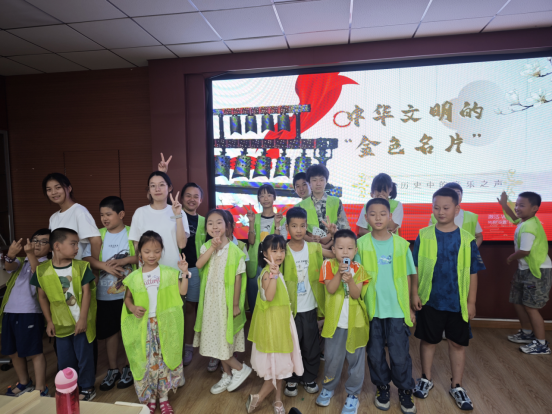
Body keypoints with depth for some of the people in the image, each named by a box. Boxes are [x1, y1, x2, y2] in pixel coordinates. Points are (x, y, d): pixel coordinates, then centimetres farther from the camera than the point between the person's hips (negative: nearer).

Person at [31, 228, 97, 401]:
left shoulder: (81, 266, -10)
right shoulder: (42, 270, -4)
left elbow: (86, 293, -10)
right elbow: (42, 297, 4)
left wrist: (83, 319, -13)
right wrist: (49, 321, 4)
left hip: (81, 322, -2)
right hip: (60, 324, 2)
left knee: (84, 357, 9)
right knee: (64, 360, 16)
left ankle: (87, 388, 28)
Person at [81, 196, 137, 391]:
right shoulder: (98, 235, 4)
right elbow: (87, 258, -5)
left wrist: (123, 260, -21)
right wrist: (105, 266, -19)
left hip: (128, 292, -3)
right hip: (105, 293, 3)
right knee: (109, 331, 13)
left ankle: (129, 368, 27)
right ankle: (112, 370, 30)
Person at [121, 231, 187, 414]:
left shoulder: (169, 272, -4)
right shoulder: (134, 277, -2)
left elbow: (182, 291, -6)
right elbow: (127, 297, 8)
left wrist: (184, 273, -16)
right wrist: (132, 308, -11)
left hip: (164, 325, 0)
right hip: (143, 326, 1)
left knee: (164, 359, 10)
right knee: (145, 361, 10)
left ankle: (163, 397, 29)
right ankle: (149, 399, 31)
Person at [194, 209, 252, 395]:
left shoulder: (234, 250, -13)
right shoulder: (206, 247, 0)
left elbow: (238, 279, -11)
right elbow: (199, 264, -19)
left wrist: (235, 304, -10)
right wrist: (212, 248, -25)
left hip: (226, 300, -5)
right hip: (210, 299, 6)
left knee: (223, 339, -1)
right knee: (216, 338, 15)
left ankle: (241, 368, 23)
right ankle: (227, 375, 32)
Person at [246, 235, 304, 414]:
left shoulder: (276, 272, 7)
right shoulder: (267, 273, -22)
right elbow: (269, 296, -38)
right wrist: (273, 274, -44)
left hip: (281, 320, 9)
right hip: (272, 322, -9)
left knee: (279, 362, 18)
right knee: (276, 363, 2)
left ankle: (278, 400, 32)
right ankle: (258, 397, 21)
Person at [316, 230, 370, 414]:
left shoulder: (358, 268, -3)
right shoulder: (329, 264, -6)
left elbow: (356, 294, -11)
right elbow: (330, 289, -16)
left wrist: (350, 280, -29)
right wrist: (339, 273, -30)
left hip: (355, 321, 1)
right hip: (335, 321, -1)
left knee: (356, 359, 12)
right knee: (332, 358, 14)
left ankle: (353, 394, 30)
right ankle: (328, 387, 38)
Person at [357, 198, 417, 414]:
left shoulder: (401, 244, -1)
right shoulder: (361, 244, -4)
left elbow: (406, 277, 5)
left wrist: (409, 307, 6)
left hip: (397, 309, 0)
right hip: (371, 309, 0)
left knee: (400, 354, 6)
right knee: (375, 353, 12)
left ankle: (405, 391, 29)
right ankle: (382, 388, 34)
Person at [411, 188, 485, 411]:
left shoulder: (467, 239, -4)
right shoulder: (424, 235, -6)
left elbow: (473, 273, 0)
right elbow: (415, 268, -2)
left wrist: (471, 302, -1)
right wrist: (414, 293, -5)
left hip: (458, 301, 1)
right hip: (430, 300, 0)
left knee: (458, 343, 13)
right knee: (428, 340, 13)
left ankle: (457, 386, 31)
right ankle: (426, 379, 33)